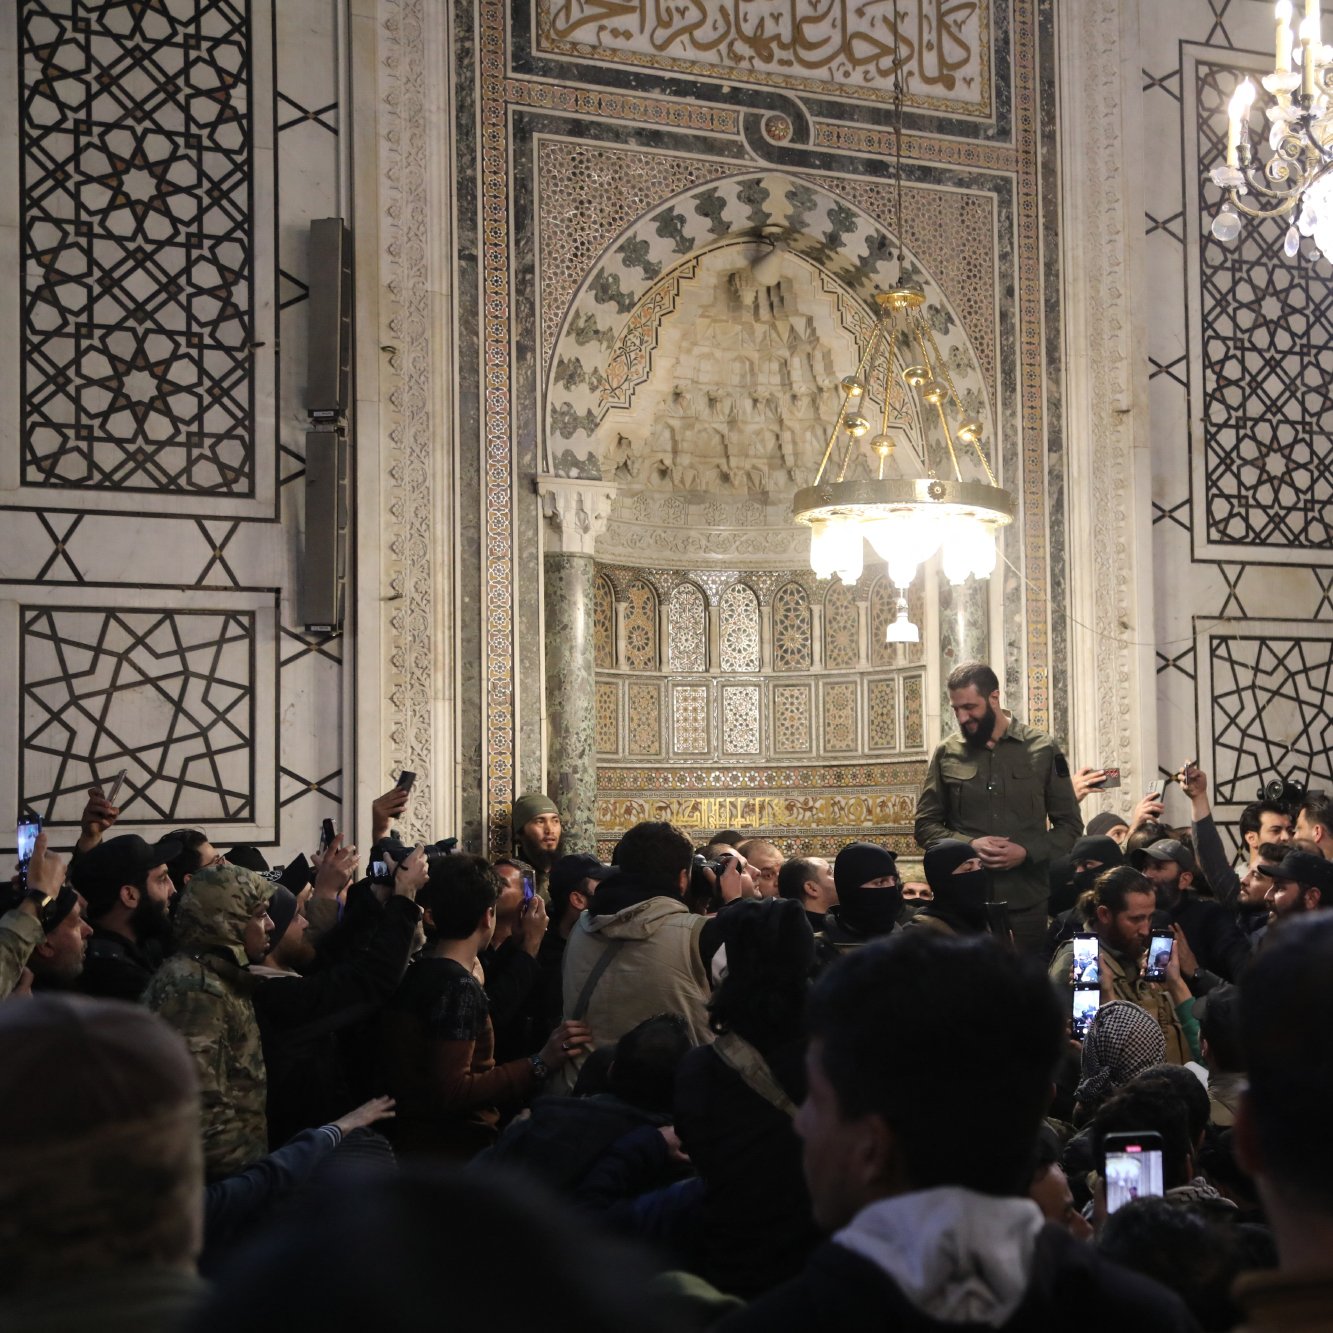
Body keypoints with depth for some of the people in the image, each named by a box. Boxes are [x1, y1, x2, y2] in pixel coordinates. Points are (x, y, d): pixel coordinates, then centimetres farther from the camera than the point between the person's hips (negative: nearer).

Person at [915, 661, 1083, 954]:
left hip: (1028, 902, 0)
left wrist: (1027, 852, -11)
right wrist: (969, 844, -10)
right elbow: (925, 825, 8)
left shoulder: (1043, 750, 3)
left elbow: (1070, 825, 6)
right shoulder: (946, 754, 6)